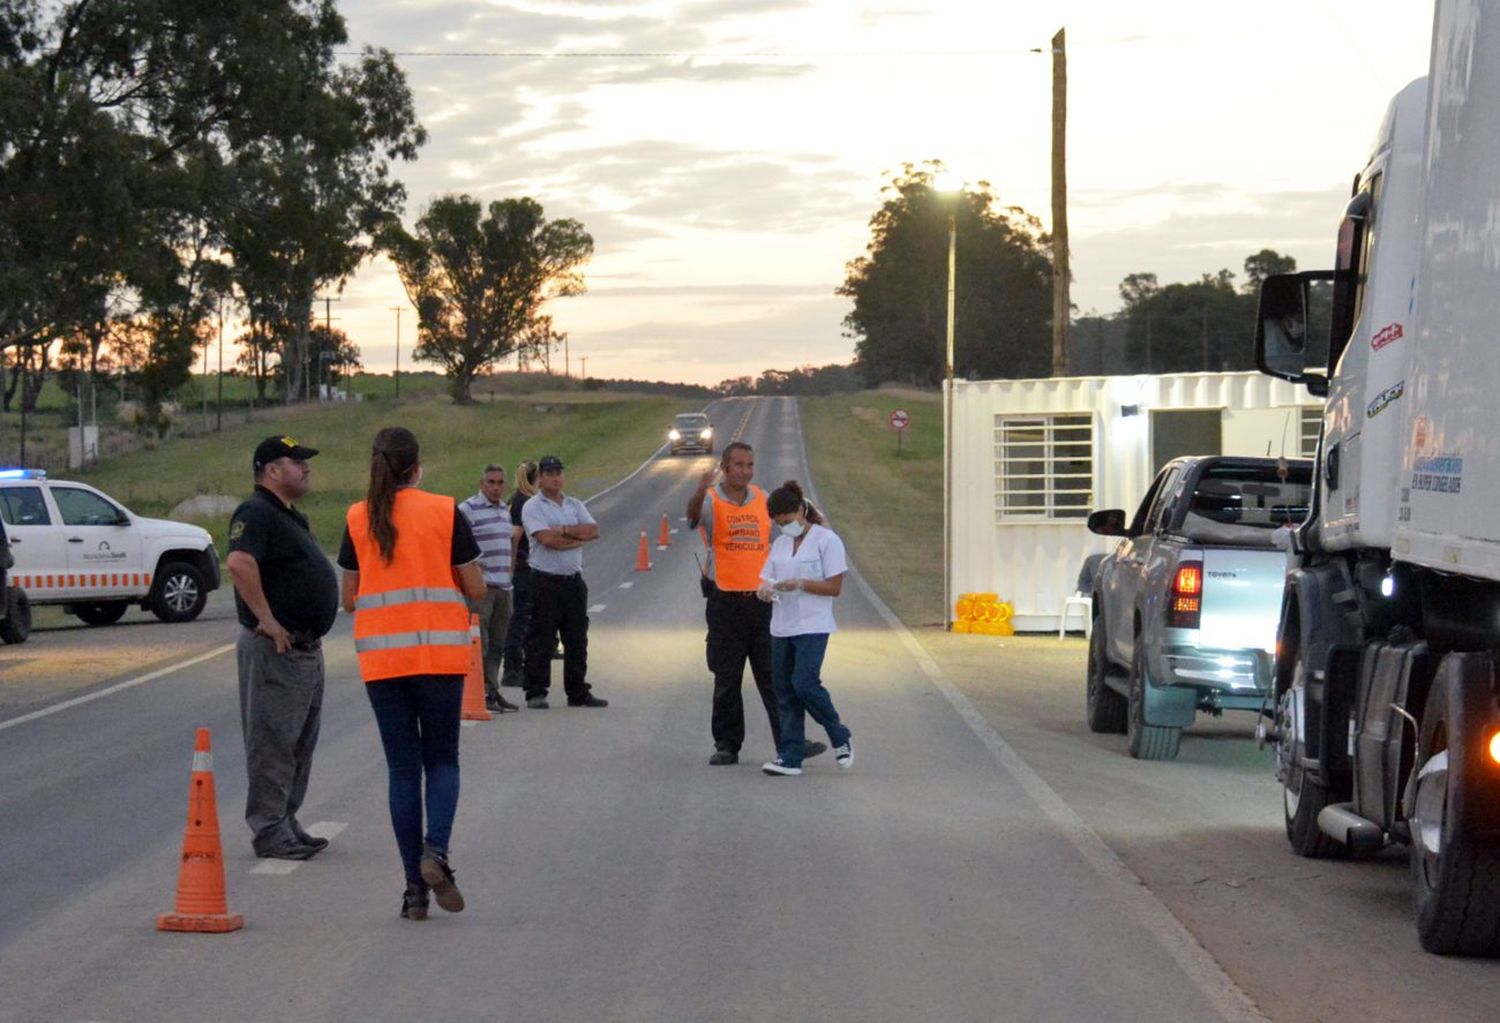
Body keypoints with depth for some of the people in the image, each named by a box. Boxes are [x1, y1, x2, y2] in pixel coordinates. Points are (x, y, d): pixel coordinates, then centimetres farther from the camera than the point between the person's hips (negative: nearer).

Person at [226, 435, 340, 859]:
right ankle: (269, 830, -3)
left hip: (307, 646, 10)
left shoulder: (292, 518, 19)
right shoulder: (257, 513, -14)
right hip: (275, 649, -10)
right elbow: (239, 563, -30)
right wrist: (267, 621, -27)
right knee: (273, 741, -6)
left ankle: (286, 823, 23)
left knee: (301, 741, 15)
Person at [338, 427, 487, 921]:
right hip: (440, 652, -1)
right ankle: (435, 850, -16)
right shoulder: (445, 512, -3)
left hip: (380, 656, 1)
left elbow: (348, 598, 7)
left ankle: (415, 889, 4)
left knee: (402, 768, 7)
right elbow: (476, 589, -1)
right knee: (442, 759, 11)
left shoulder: (358, 519, 2)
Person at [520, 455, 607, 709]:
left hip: (574, 580, 6)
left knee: (577, 639, 10)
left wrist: (564, 530, -12)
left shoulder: (575, 505, 15)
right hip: (546, 580, -6)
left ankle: (578, 692, 17)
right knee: (540, 640, -4)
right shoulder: (532, 507, -4)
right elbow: (547, 540, -18)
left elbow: (593, 531, 0)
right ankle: (536, 693, 0)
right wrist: (579, 537, -7)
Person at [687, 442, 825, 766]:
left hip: (761, 600, 3)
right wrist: (702, 489, -49)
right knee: (727, 680, 4)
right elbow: (693, 514, -28)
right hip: (725, 602, -2)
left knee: (774, 676, 0)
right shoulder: (711, 501, -3)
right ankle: (727, 745, 12)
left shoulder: (763, 499, 9)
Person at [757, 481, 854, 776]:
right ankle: (789, 758, 6)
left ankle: (840, 738, 5)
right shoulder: (780, 544, 15)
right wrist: (765, 591, -9)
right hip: (781, 627, 7)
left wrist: (800, 584, -20)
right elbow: (766, 581, 15)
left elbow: (834, 587, -9)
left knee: (804, 683, -16)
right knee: (785, 691, 4)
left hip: (812, 627, -7)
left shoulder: (826, 541, -5)